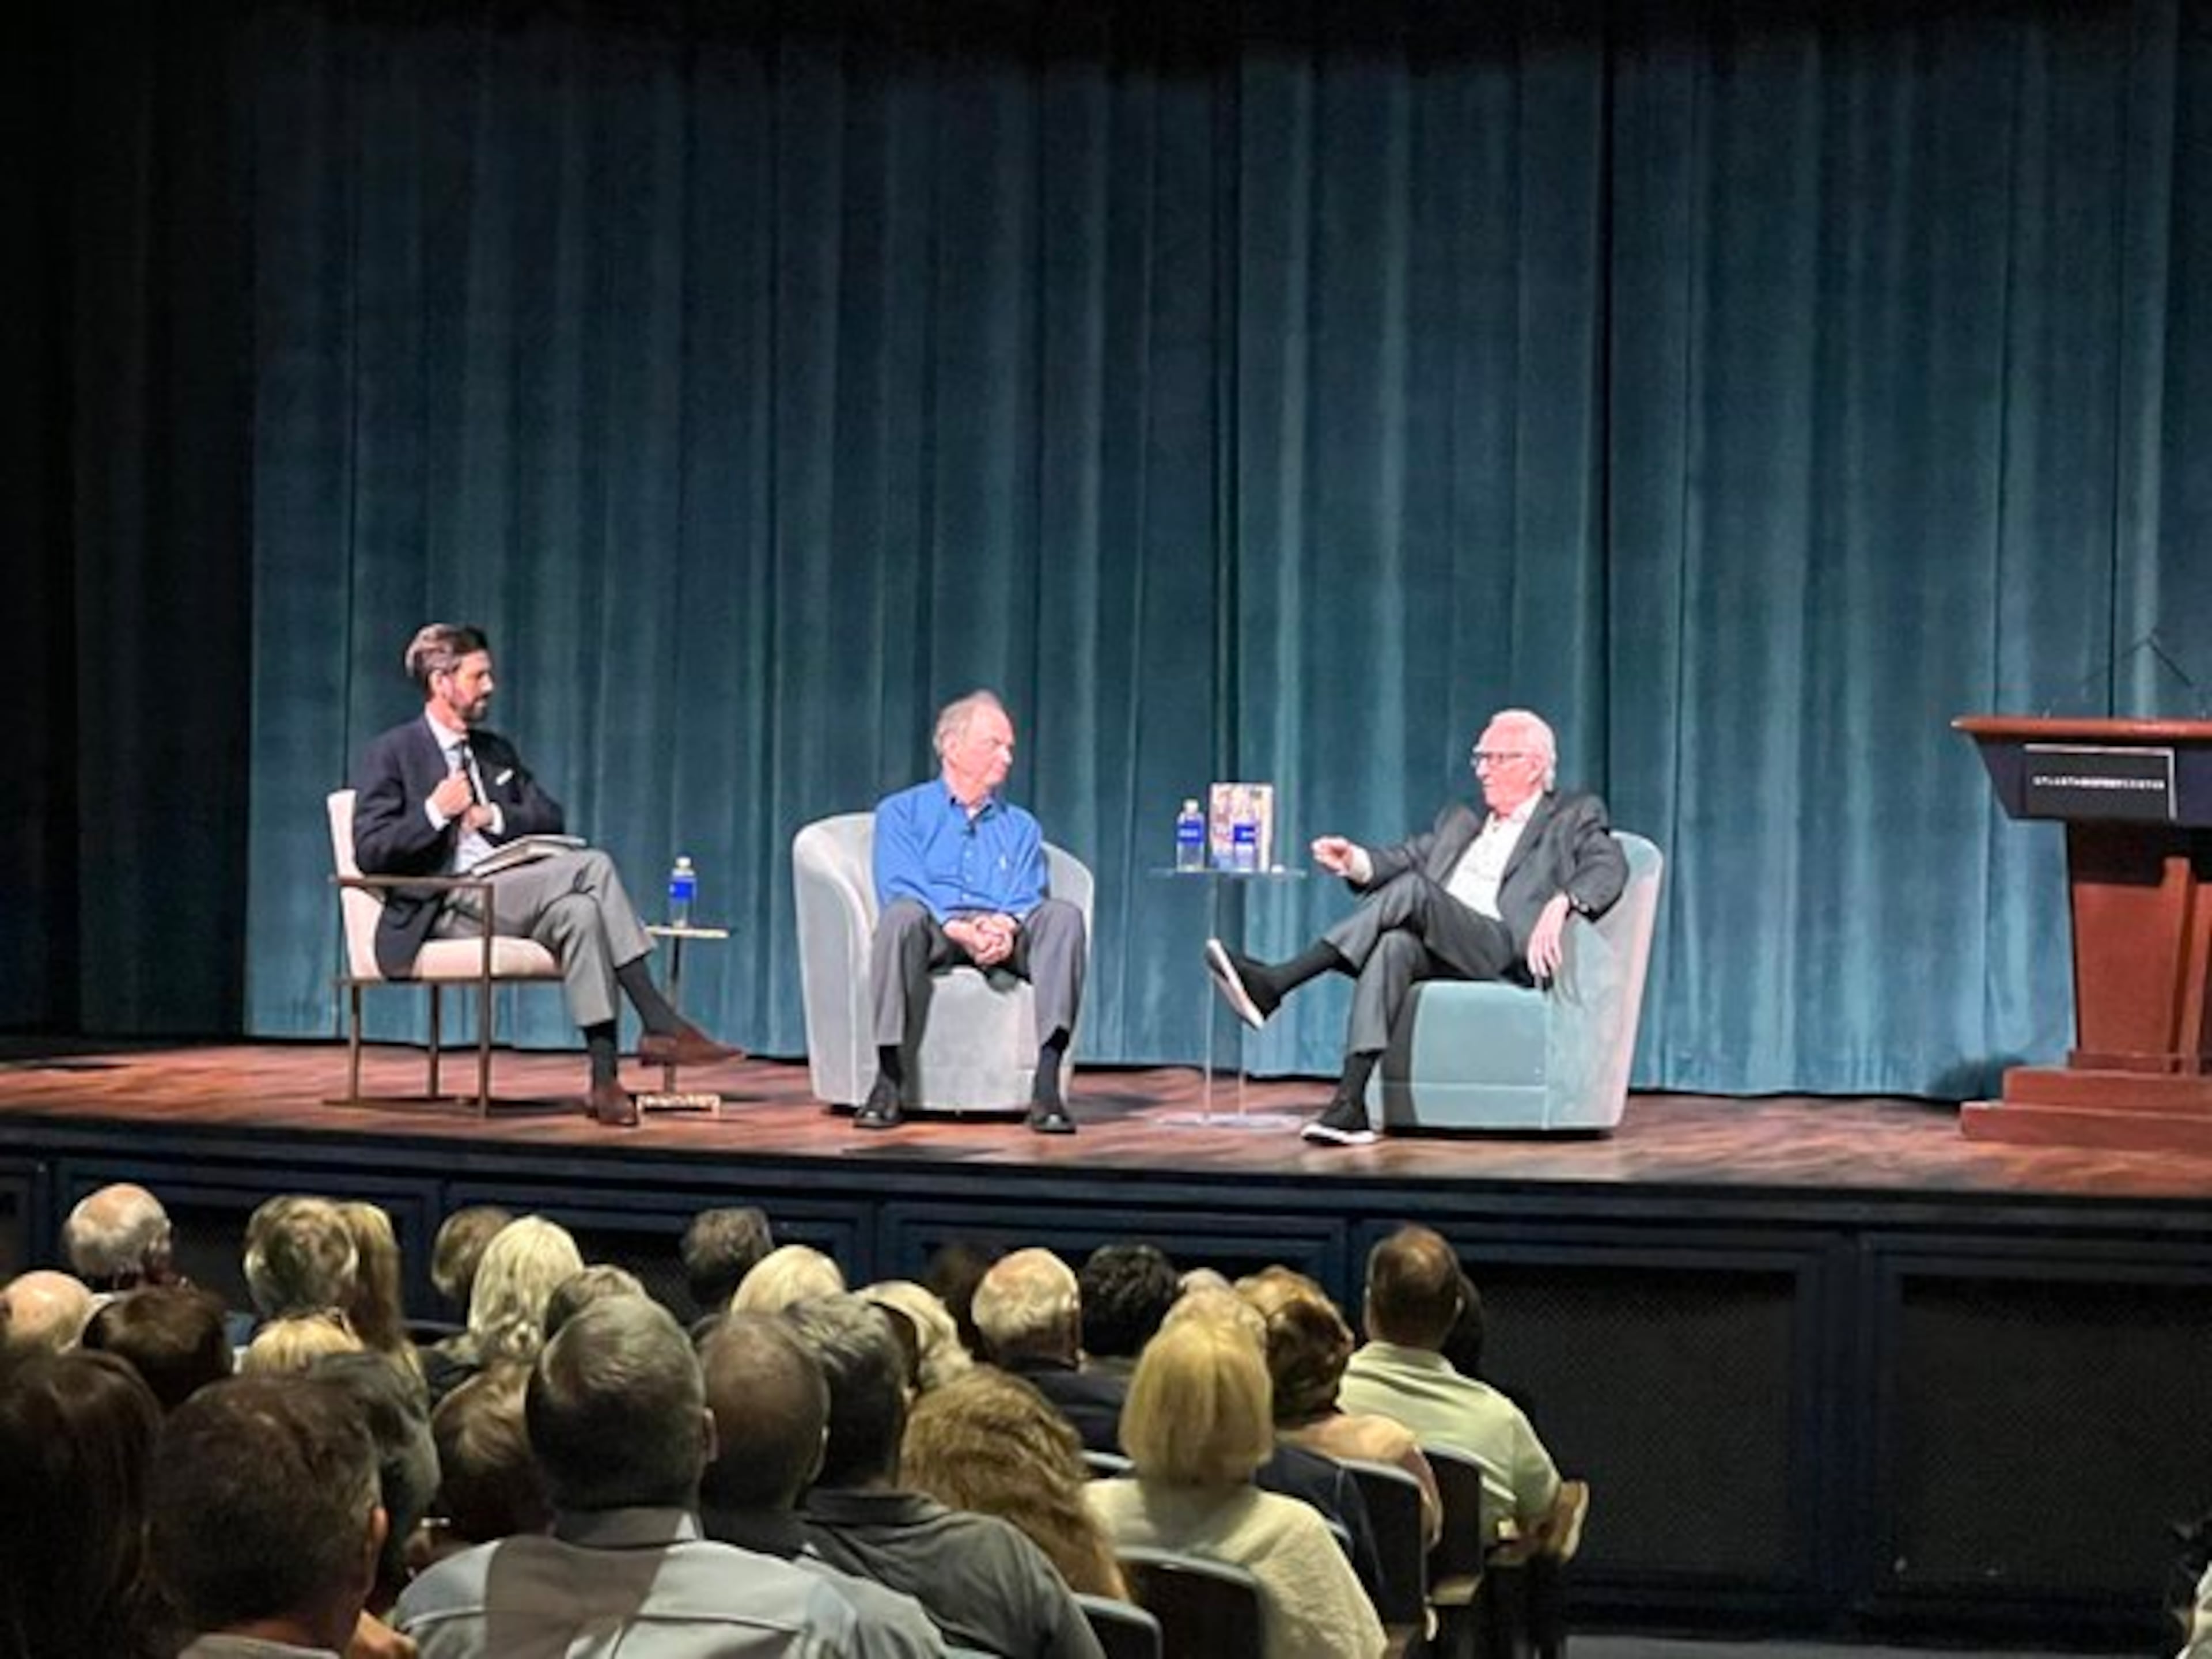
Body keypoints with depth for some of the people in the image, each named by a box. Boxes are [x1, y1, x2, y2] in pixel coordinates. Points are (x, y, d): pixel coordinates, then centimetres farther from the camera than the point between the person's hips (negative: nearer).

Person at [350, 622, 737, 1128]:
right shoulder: (392, 755, 1)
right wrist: (435, 813, -18)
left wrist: (495, 817, -1)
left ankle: (604, 1077, -31)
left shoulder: (497, 751, 22)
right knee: (592, 866, -25)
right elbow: (370, 853, -8)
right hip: (444, 910, -6)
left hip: (508, 897, 7)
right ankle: (661, 1026, -24)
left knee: (579, 909, -28)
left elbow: (551, 818, 17)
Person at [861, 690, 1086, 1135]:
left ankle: (1047, 1085, -38)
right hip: (934, 934, -3)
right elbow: (901, 890, -2)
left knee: (1063, 916, -28)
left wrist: (1005, 926, -17)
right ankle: (890, 1081, -39)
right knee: (901, 915, -38)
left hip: (1005, 937, 3)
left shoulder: (1021, 827, 27)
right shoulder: (901, 812, 15)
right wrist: (960, 930, -20)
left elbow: (1028, 897, 9)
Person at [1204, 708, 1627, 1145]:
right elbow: (1406, 858, 19)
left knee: (1412, 888, -30)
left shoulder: (1575, 817, 15)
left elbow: (1608, 868, -4)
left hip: (1506, 952, -5)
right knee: (1392, 944, -34)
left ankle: (1274, 984, -36)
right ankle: (1350, 1101, -45)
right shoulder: (1461, 820, 33)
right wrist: (1356, 862, -4)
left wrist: (1562, 904, -26)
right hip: (1435, 948, 5)